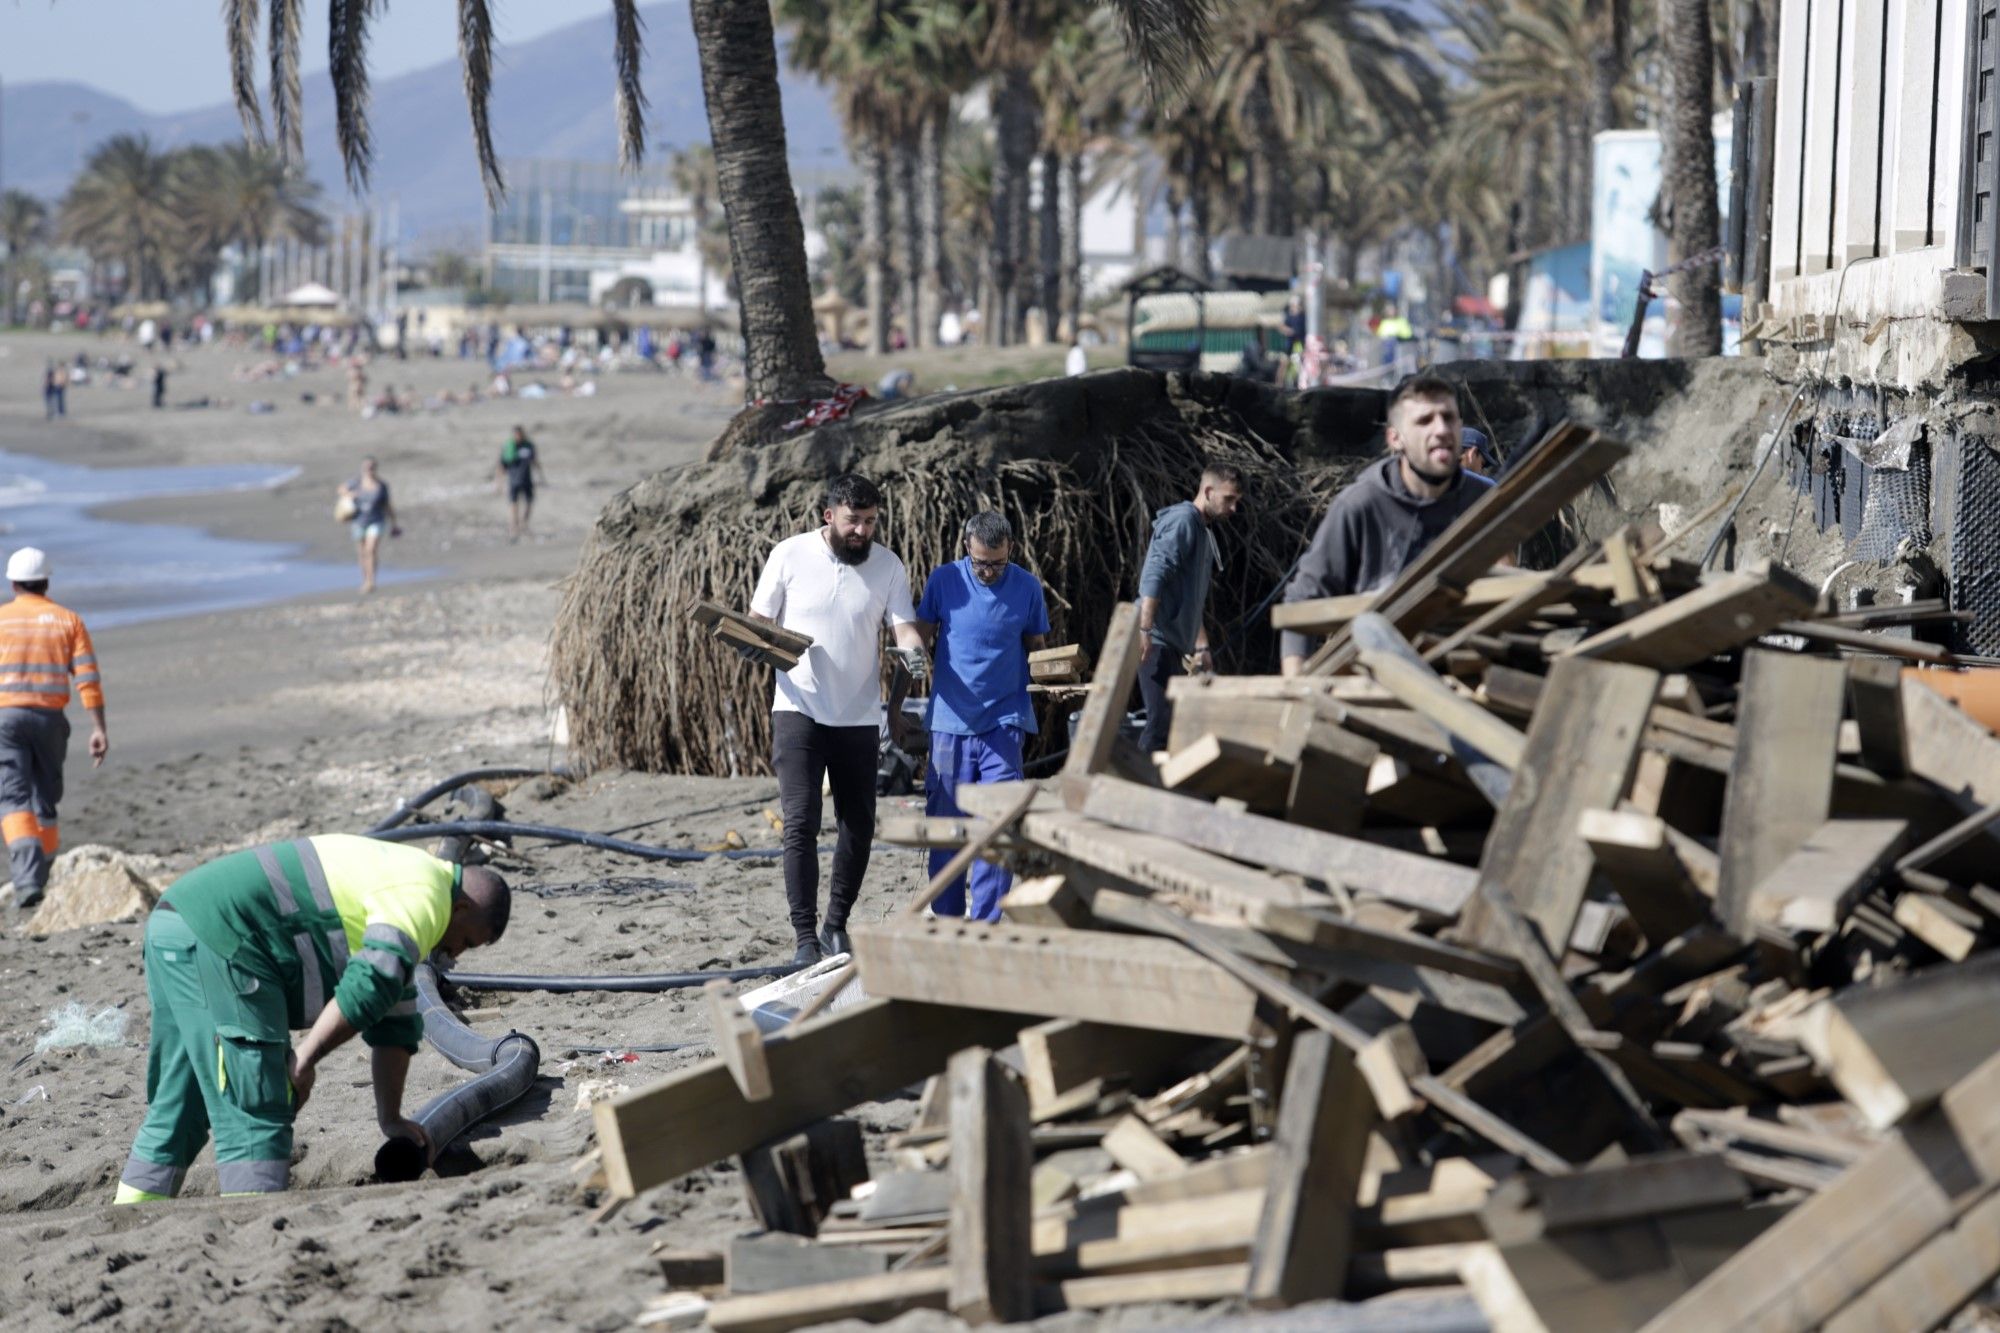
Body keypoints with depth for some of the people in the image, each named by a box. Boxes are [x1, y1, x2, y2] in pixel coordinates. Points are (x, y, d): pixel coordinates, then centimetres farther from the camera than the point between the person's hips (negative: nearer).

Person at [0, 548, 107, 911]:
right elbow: (88, 678, -2)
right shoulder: (68, 620, 6)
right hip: (50, 718, 3)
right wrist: (99, 728, -3)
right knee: (45, 801, 17)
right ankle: (41, 880, 23)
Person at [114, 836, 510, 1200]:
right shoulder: (421, 896, -6)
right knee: (253, 1110, -10)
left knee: (178, 1106, 17)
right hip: (215, 935, -10)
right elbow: (369, 987, -20)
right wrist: (306, 1059, -11)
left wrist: (391, 1120, 33)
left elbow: (395, 1022, 30)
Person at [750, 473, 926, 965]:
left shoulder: (888, 565, 2)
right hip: (799, 708, -3)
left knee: (859, 824, 6)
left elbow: (904, 627, -4)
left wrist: (912, 650, -27)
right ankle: (805, 937, -10)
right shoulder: (790, 555, -3)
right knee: (800, 821, -11)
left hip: (859, 716, 3)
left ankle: (837, 926, 22)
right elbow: (758, 620, 4)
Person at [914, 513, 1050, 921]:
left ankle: (985, 924, -6)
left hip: (1004, 722, -1)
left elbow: (1037, 649, 12)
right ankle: (946, 919, 17)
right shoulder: (944, 580, 0)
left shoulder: (1027, 587, 2)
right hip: (949, 720, 1)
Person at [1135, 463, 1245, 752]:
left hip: (1175, 643, 10)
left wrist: (1202, 646, 29)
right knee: (1162, 722, -16)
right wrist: (1144, 631, -29)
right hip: (1158, 641, -10)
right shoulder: (1182, 520, -9)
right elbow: (1153, 576, -21)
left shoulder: (1203, 531, 21)